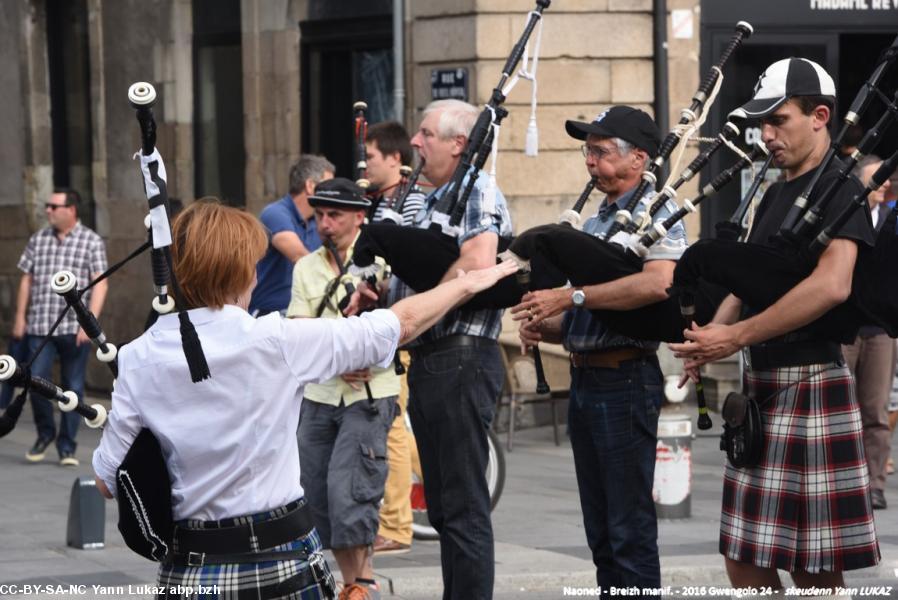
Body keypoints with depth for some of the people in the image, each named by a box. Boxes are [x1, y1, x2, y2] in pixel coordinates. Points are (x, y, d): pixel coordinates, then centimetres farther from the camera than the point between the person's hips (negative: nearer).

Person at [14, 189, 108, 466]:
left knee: (73, 388, 3)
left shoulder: (91, 241, 0)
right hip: (40, 326, 2)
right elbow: (26, 279, 16)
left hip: (75, 328, -2)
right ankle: (45, 433, 15)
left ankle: (67, 446, 12)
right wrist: (20, 317, 11)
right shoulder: (38, 240, 11)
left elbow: (100, 284, -5)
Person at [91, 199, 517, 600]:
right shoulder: (277, 341, -10)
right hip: (284, 561, -2)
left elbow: (108, 482, -2)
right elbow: (402, 324, 2)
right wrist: (469, 283, 17)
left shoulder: (138, 359, -4)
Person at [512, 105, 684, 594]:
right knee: (601, 531, 12)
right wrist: (544, 326, 2)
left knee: (631, 529, -6)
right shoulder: (593, 223, 18)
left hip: (626, 380, -9)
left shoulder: (655, 214, -8)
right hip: (583, 379, 9)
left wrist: (571, 297, -25)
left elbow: (658, 283, -28)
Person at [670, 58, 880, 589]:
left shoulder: (841, 190, -10)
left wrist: (737, 336, -23)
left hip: (810, 381, -9)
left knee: (813, 568, -4)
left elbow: (832, 285, -24)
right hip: (762, 385, 9)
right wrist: (711, 336, -2)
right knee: (746, 561, 10)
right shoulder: (775, 195, 18)